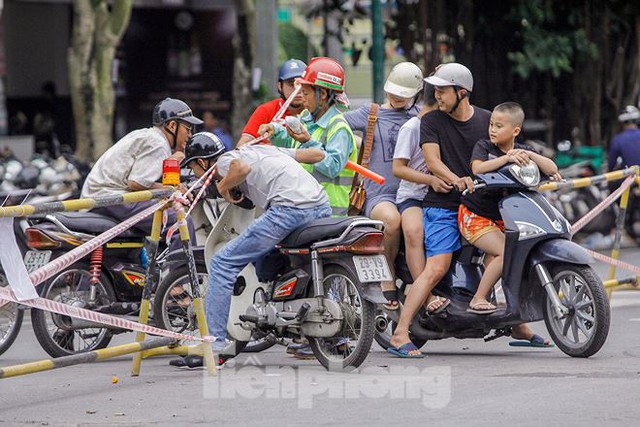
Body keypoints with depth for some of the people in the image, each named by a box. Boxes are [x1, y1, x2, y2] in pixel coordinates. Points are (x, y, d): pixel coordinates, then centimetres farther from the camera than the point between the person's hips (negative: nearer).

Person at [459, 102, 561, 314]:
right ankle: (478, 300, -14)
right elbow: (477, 168, -25)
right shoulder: (483, 146, -4)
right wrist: (507, 157, -33)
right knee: (505, 252, -20)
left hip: (502, 218, 5)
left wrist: (529, 156, -21)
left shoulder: (521, 151, 6)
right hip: (475, 215, -5)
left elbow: (551, 169, -5)